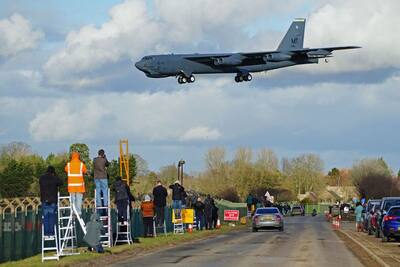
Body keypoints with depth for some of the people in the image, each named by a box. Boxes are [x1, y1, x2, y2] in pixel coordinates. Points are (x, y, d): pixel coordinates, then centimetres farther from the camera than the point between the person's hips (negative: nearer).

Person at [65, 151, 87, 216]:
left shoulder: (69, 164, 0)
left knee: (73, 199, 6)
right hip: (79, 185, -1)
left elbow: (66, 169, 19)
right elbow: (85, 171, 7)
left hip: (71, 185, 1)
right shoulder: (81, 164, -4)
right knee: (79, 199, 2)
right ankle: (79, 212, -1)